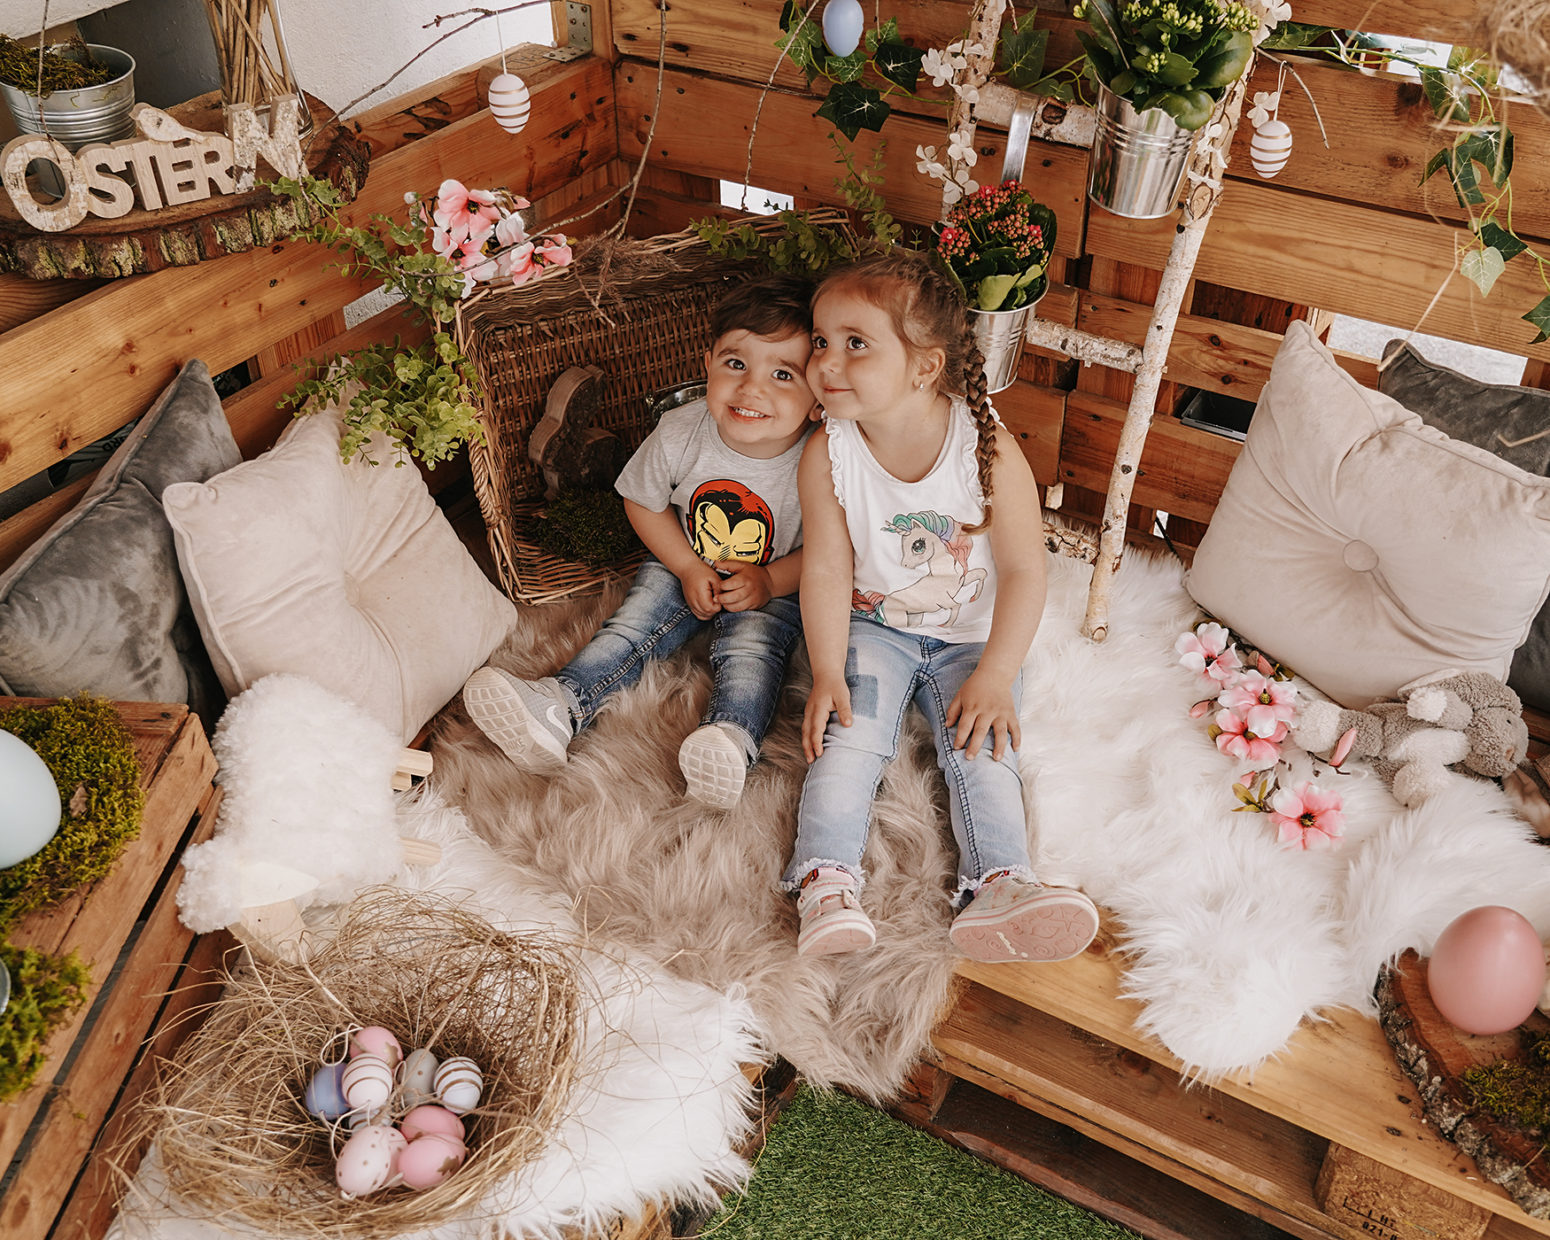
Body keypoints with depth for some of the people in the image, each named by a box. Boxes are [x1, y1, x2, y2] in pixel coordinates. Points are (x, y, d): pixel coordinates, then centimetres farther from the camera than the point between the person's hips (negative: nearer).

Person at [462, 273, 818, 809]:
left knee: (750, 646, -28)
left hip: (776, 586, -3)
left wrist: (769, 580, -23)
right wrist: (688, 569, -11)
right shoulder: (679, 434, -21)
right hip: (685, 567, 3)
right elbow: (643, 503, -2)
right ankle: (556, 707, -25)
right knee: (632, 625, -15)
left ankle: (732, 737, -48)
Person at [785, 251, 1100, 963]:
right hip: (873, 630, 1)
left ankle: (998, 886, -23)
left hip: (973, 638, 0)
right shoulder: (827, 455, -13)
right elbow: (827, 570, -10)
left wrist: (994, 677, -19)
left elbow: (1023, 570, -15)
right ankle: (828, 883, -19)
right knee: (847, 736, -18)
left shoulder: (990, 451, -19)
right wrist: (827, 675, -16)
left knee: (981, 747, -17)